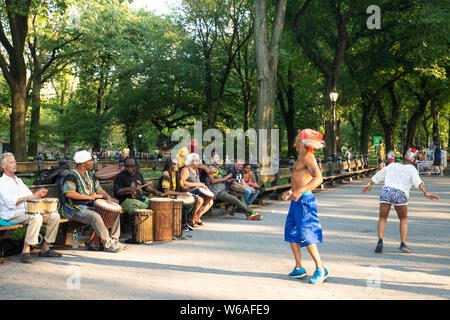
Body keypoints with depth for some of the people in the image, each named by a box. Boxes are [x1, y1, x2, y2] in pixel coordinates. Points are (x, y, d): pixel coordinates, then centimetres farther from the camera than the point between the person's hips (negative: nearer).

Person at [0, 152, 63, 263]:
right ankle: (25, 251, -30)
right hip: (11, 214, -8)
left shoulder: (19, 180, 24)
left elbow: (31, 195, 24)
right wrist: (30, 197, -25)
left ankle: (45, 249, -3)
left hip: (27, 211, 8)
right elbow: (10, 203, -17)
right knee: (36, 218, -36)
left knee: (54, 216, -8)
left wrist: (38, 194, 0)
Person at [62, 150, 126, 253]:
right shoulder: (71, 176, -13)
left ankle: (114, 240, 2)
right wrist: (88, 197, -27)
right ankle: (107, 245, -24)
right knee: (96, 217, -35)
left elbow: (99, 189, 18)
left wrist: (108, 197, -3)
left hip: (91, 206, 9)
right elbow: (69, 193, -28)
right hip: (75, 209, -9)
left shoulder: (90, 175, 14)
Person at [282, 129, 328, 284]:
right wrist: (291, 191, 24)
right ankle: (299, 268, 16)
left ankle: (321, 269, 1)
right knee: (291, 233, 11)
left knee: (306, 235, -8)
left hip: (304, 200, -10)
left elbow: (318, 178, -28)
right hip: (297, 201, 10)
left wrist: (300, 191, -36)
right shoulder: (301, 157, 16)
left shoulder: (307, 157, -15)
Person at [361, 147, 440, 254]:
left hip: (386, 191, 2)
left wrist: (369, 185, 44)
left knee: (382, 219, 12)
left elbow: (378, 175, 32)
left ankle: (380, 241, -10)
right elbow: (417, 181, -7)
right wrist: (425, 193, -16)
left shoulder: (392, 166, 22)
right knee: (404, 219, 20)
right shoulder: (411, 169, 12)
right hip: (400, 194, -2)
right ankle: (403, 244, 8)